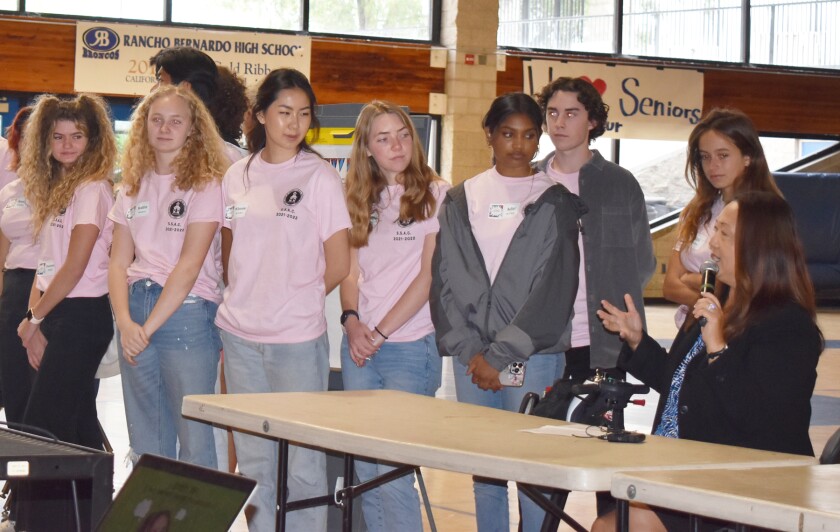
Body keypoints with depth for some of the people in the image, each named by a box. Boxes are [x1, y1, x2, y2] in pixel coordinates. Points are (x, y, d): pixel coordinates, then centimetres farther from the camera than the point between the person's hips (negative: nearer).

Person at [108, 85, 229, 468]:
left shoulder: (205, 184, -4)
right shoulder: (132, 187, 12)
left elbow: (189, 267, -11)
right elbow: (119, 262, 8)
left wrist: (148, 328, -14)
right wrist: (125, 323, -8)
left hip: (188, 311, -5)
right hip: (135, 308, 5)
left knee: (193, 438, -4)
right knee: (145, 443, 9)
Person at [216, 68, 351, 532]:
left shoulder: (320, 177, -5)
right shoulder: (237, 176, 7)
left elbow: (338, 265, -4)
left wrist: (295, 300, 5)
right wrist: (245, 301, 7)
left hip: (298, 337, -4)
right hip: (240, 335, 5)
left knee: (302, 459, 1)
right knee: (252, 459, 11)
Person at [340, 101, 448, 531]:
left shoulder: (436, 195, -3)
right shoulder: (360, 200, 13)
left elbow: (429, 275, -9)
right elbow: (351, 270, 13)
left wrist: (381, 331, -12)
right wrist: (351, 320, -7)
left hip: (411, 346, -5)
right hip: (359, 346, 5)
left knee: (392, 471, -10)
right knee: (366, 470, 6)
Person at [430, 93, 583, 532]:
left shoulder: (555, 202, 4)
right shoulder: (461, 200, 13)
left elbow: (554, 286, -4)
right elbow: (447, 280, 7)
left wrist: (501, 355, -9)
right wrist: (470, 352, -5)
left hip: (531, 353, -3)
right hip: (471, 354, 3)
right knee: (483, 474, 4)